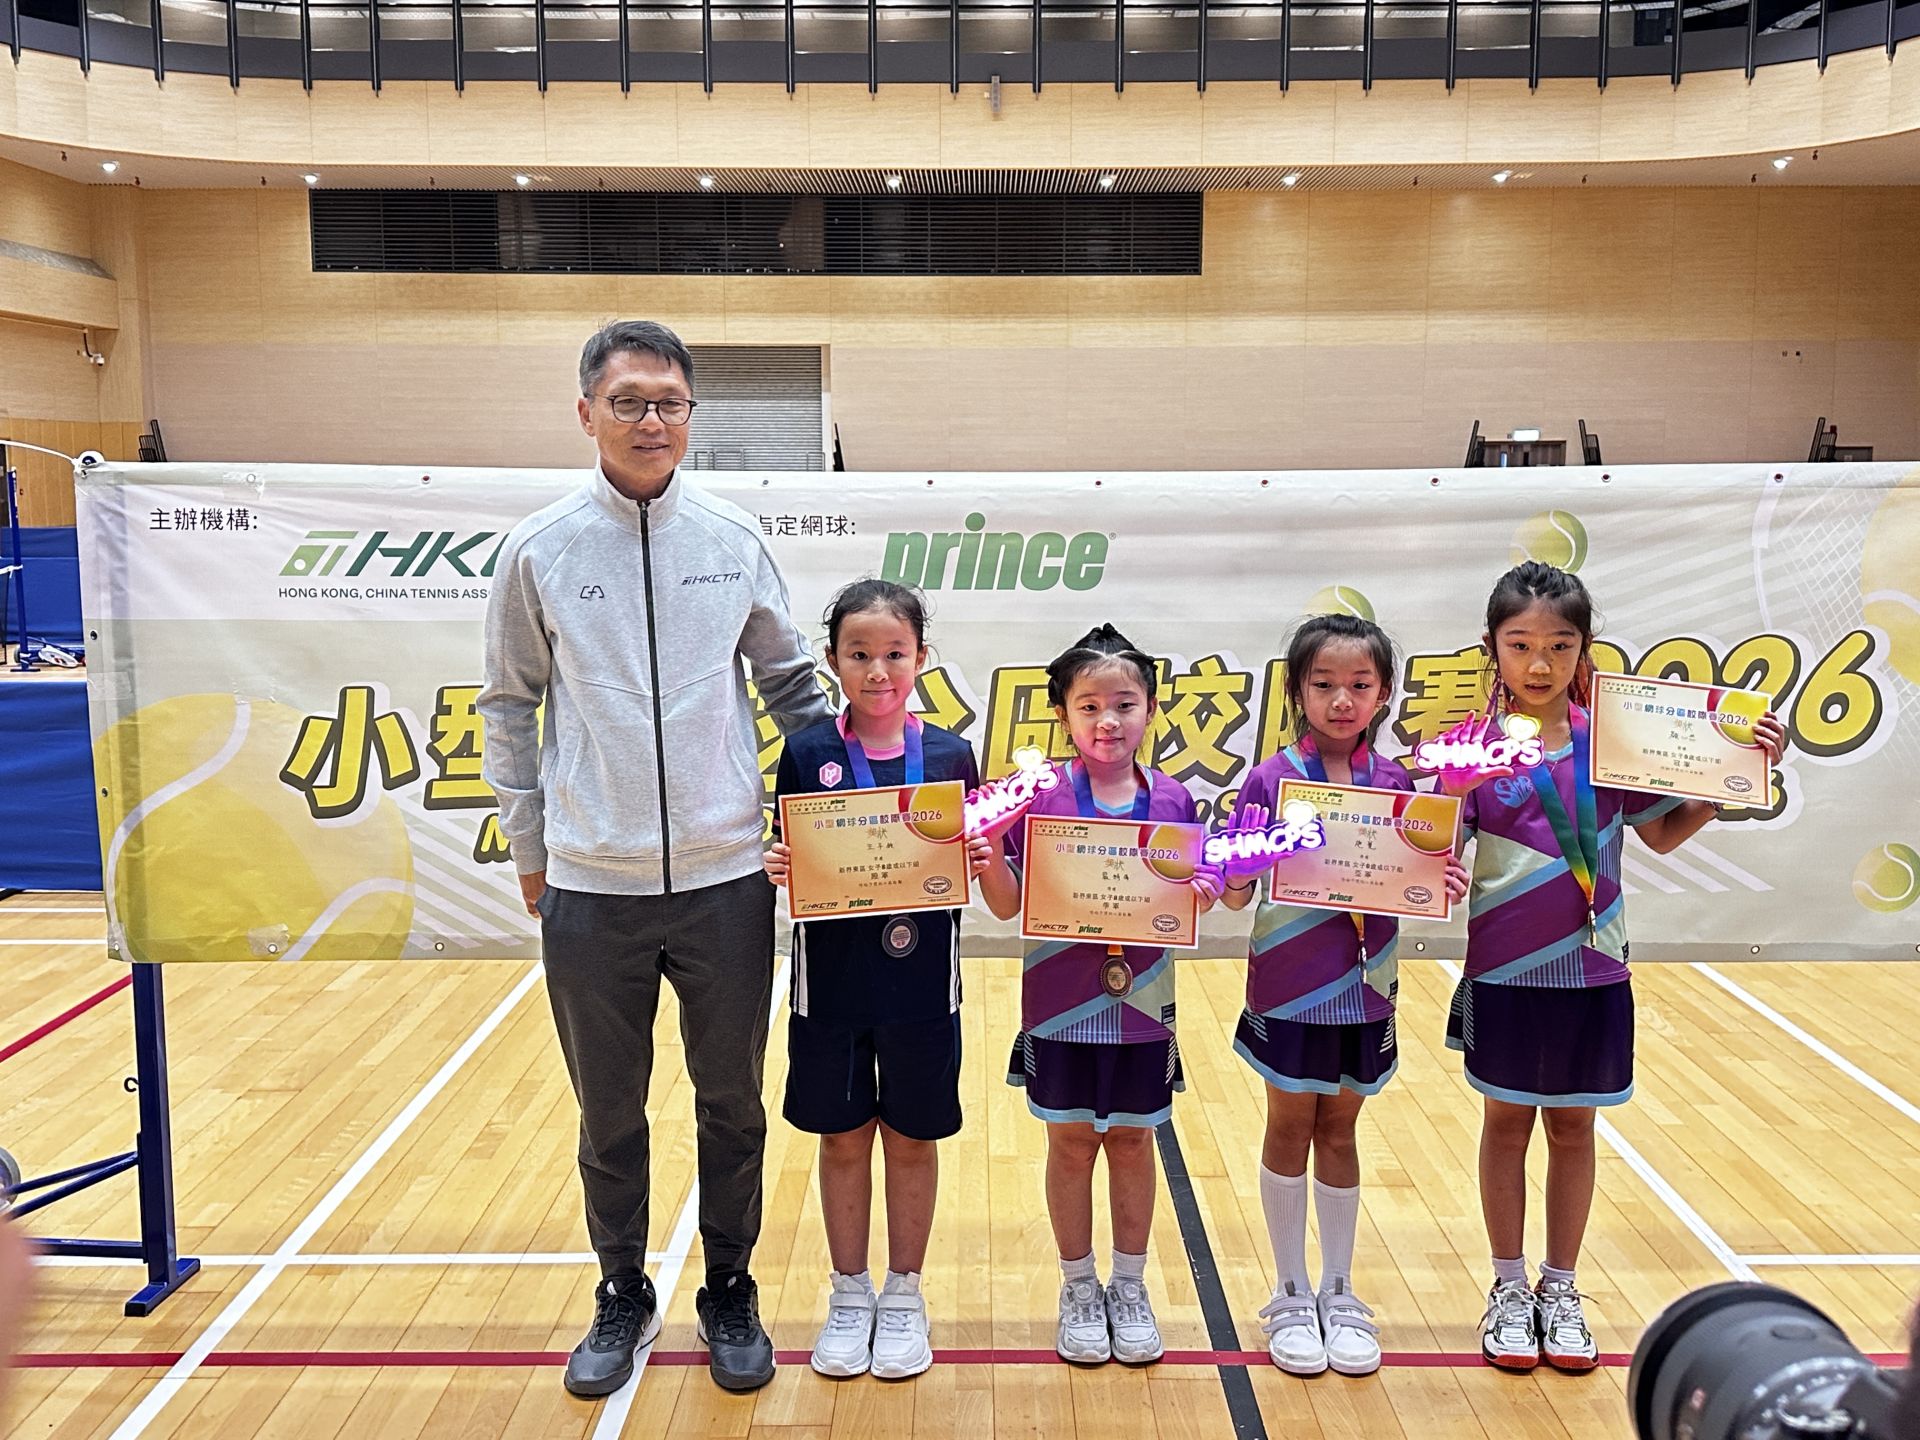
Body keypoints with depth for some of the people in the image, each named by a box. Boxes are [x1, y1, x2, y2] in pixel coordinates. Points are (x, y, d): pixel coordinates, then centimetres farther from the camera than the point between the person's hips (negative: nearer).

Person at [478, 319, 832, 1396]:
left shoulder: (735, 539, 1)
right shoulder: (539, 550, -1)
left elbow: (794, 682, 12)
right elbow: (511, 706, 7)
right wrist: (529, 850, 7)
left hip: (726, 882, 1)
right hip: (590, 892, 0)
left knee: (733, 1108, 12)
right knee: (611, 1117, 13)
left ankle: (730, 1294, 33)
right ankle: (624, 1297, 35)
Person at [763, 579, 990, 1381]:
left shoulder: (948, 754, -3)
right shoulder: (806, 755, -3)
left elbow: (972, 864, 3)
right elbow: (787, 864, 1)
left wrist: (981, 862, -18)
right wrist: (776, 868, -20)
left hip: (920, 983, 0)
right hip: (831, 981, 0)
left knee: (911, 1138, 12)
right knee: (842, 1137, 13)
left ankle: (903, 1295, 32)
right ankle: (848, 1294, 33)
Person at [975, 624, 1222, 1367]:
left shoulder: (1173, 800, -1)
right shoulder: (1041, 800, -8)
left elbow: (1188, 905, 5)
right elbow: (1009, 906, -8)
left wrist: (1205, 889, -16)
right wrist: (987, 855, -25)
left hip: (1143, 1004, 2)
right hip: (1062, 1003, -2)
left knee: (1133, 1139, 14)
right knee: (1071, 1141, 11)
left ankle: (1130, 1289, 33)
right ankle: (1078, 1289, 30)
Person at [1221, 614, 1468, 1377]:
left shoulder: (1397, 783, -2)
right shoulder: (1270, 781, -10)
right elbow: (1235, 893, -11)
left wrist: (1445, 884, -19)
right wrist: (1236, 879, -32)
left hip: (1363, 989, 2)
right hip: (1288, 988, -2)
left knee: (1338, 1129, 15)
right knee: (1290, 1128, 11)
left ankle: (1339, 1292, 30)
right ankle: (1291, 1294, 26)